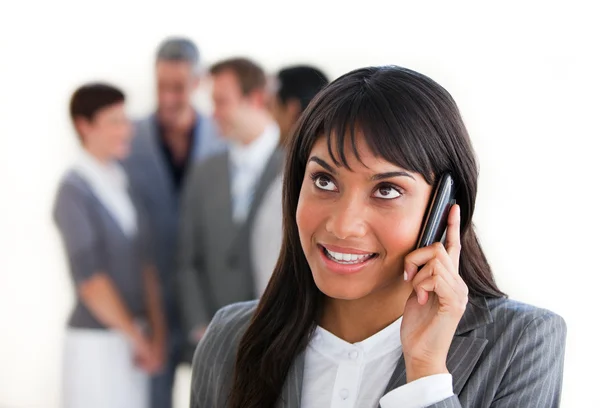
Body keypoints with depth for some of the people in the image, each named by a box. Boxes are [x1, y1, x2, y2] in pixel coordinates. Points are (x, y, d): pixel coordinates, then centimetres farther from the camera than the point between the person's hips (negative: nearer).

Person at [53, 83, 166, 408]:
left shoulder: (123, 184, 9)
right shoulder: (74, 192, -11)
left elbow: (145, 265, 7)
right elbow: (89, 280, -14)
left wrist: (156, 335, -1)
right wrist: (138, 339, -8)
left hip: (136, 335, 6)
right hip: (96, 341, -6)